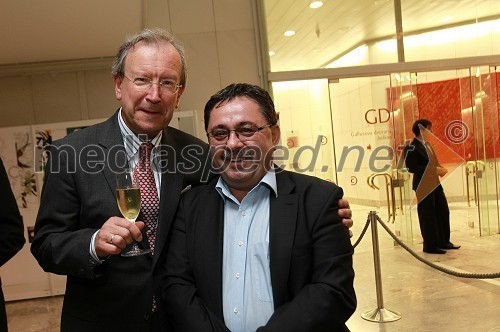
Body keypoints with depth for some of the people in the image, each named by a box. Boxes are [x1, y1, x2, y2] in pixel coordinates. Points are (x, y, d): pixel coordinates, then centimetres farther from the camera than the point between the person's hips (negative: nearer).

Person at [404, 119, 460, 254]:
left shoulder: (427, 144, 14)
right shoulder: (411, 148, -15)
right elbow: (412, 167, -22)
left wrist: (440, 168, 1)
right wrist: (434, 170, -21)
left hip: (435, 183, 9)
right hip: (423, 186, -9)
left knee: (443, 212, 13)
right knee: (428, 216, 0)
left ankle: (443, 241, 27)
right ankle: (430, 245, 12)